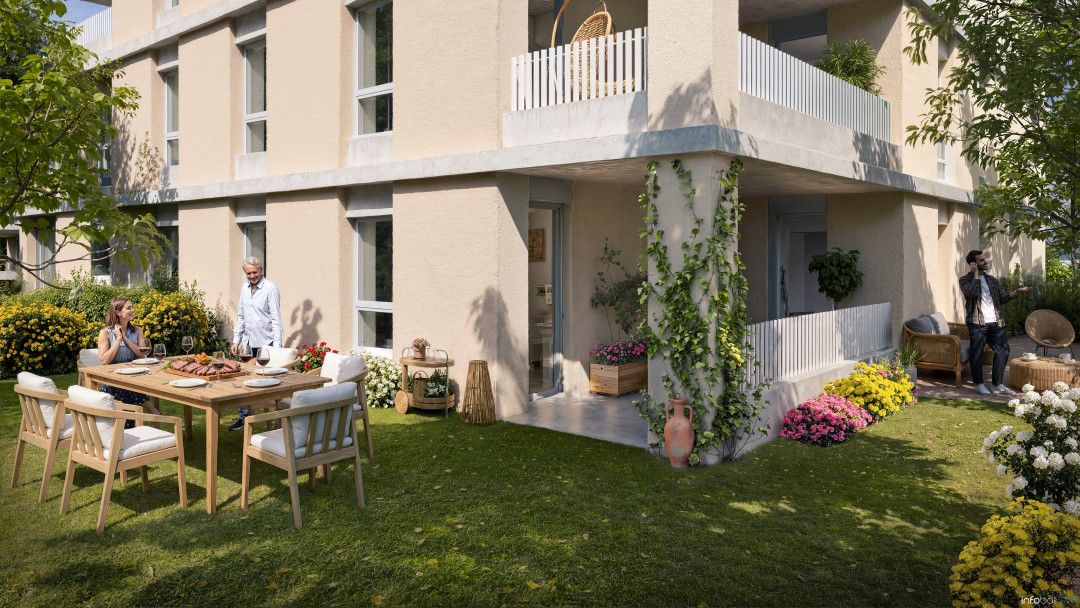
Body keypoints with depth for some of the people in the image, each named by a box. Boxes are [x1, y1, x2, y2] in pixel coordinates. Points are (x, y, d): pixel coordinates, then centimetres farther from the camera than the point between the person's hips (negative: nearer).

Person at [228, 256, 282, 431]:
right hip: (248, 342, 6)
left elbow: (276, 318, -13)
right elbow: (241, 316, 18)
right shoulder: (245, 288, 11)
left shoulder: (270, 288, -10)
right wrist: (236, 340, 13)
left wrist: (277, 346, -17)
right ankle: (243, 417, 20)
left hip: (266, 343, -6)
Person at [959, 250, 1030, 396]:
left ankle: (996, 384, 15)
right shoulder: (965, 280, -2)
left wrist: (1018, 291, 3)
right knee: (976, 354, 0)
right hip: (977, 323, -6)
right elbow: (972, 293, -21)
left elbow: (1001, 298, 15)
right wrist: (976, 274, -13)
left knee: (1003, 350, 4)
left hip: (995, 323, 6)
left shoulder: (992, 280, 17)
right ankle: (979, 384, 14)